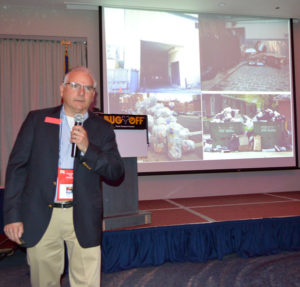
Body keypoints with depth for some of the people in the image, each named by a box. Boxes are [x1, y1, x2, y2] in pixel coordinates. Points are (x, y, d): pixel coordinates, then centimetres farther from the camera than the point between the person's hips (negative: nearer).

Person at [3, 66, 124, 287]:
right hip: (40, 218, 0)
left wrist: (87, 148, -16)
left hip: (83, 219, 0)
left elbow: (117, 173, -1)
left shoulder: (102, 129, 5)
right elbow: (17, 167, 2)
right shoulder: (37, 120, 4)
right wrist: (12, 215, -3)